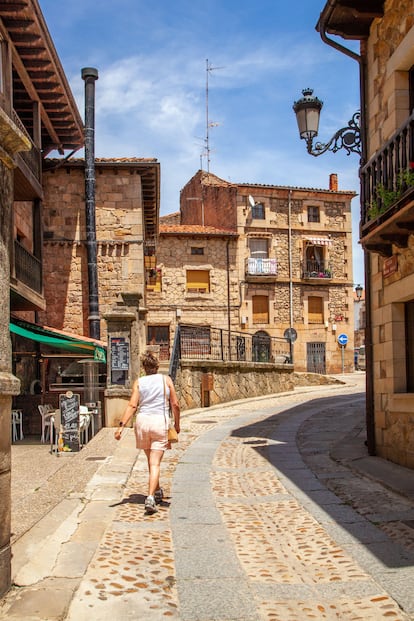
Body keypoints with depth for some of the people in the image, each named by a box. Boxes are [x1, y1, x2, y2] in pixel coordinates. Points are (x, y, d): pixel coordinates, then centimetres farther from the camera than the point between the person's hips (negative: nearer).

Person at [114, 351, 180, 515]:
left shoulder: (139, 382, 5)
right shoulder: (166, 380, 3)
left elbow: (132, 405, -6)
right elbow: (175, 404, 1)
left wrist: (122, 425, -9)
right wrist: (177, 424, 14)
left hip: (143, 421, 2)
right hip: (160, 422, -2)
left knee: (151, 460, 21)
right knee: (155, 463, -4)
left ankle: (157, 492, 38)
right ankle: (150, 497, -20)